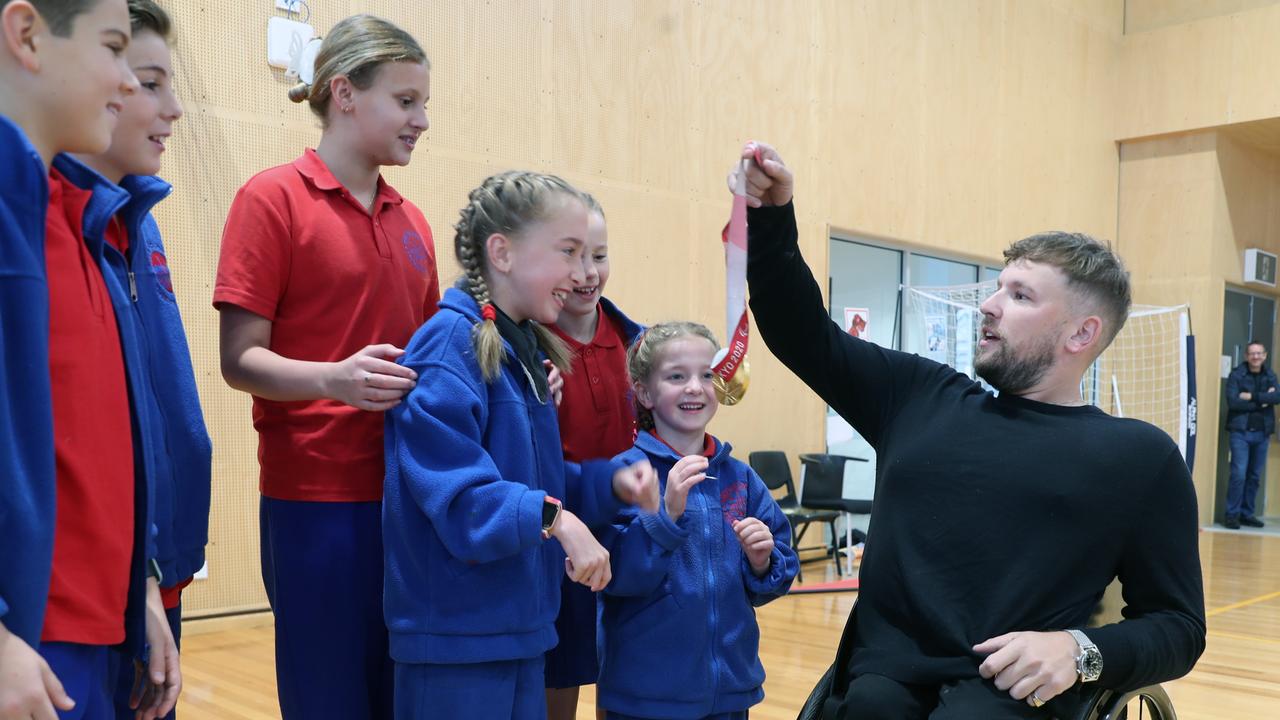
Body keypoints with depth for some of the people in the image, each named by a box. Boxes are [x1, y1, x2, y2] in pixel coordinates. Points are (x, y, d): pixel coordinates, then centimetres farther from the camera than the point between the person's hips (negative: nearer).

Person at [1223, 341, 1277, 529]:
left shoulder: (1270, 376, 10)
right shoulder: (1236, 375, -2)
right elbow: (1233, 402, -15)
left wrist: (1252, 397, -17)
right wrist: (1263, 401, -10)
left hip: (1262, 433, 4)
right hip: (1240, 431, -4)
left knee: (1255, 476, 8)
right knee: (1239, 474, -10)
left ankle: (1247, 514, 17)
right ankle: (1232, 514, -3)